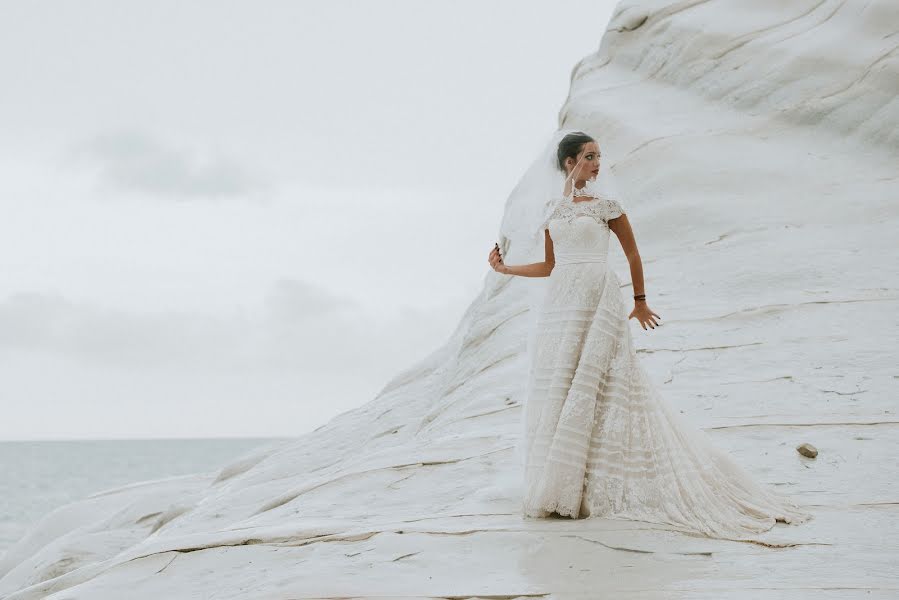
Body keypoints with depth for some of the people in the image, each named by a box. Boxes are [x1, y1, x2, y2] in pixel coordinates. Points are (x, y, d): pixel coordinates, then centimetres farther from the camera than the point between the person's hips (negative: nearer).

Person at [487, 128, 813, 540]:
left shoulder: (605, 204, 1)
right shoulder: (551, 209, 11)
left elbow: (632, 254, 8)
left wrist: (640, 301, 13)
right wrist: (505, 268, 12)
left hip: (598, 304, -4)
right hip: (559, 304, 4)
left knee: (587, 388, -7)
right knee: (555, 392, 3)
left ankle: (571, 489, -4)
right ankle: (554, 486, 11)